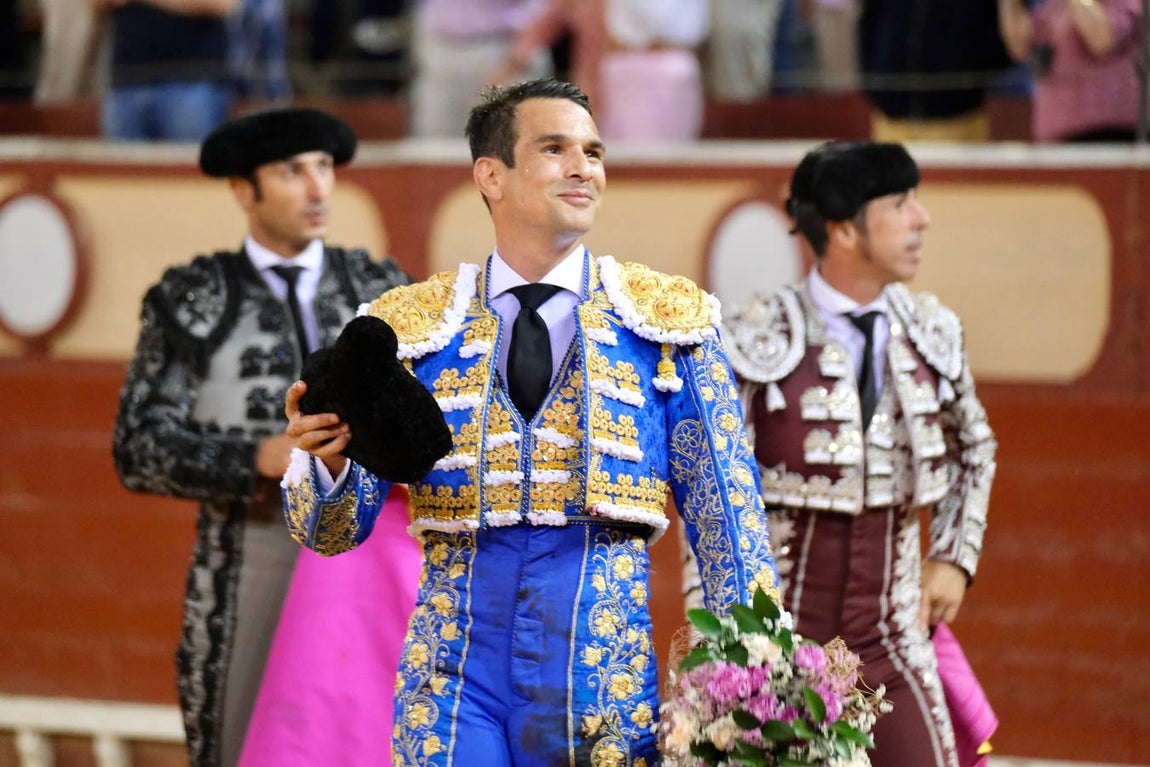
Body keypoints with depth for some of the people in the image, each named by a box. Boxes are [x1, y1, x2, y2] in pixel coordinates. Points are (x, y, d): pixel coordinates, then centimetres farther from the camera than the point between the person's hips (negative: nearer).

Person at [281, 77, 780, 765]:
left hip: (609, 675, 0)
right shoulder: (412, 327, 7)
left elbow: (725, 516, 3)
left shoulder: (668, 321, 5)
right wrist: (327, 458, -18)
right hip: (456, 678, 0)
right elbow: (333, 530, 5)